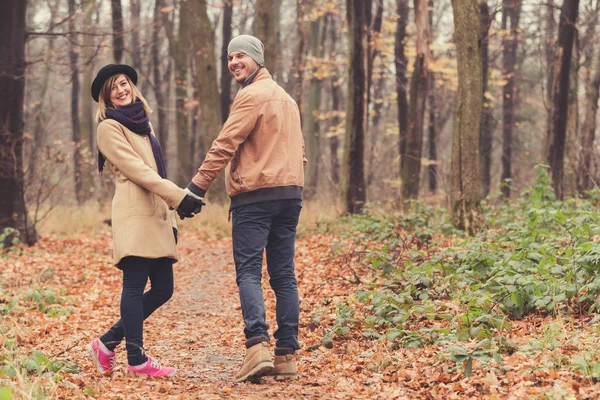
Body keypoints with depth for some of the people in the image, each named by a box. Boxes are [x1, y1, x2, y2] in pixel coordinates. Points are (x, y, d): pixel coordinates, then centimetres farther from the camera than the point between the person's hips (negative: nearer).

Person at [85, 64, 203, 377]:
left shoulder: (142, 123, 24)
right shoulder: (110, 127, -1)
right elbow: (137, 169, -11)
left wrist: (171, 211, 17)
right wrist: (178, 196, -17)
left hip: (157, 215, 8)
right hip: (135, 214, -8)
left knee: (163, 289, 5)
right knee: (135, 285, -8)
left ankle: (107, 343, 14)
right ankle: (137, 359, -3)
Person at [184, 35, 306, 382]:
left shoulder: (252, 95, -7)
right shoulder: (287, 98, 22)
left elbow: (224, 146, -13)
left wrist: (196, 189, -12)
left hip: (255, 196, -8)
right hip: (291, 195, 8)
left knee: (249, 272, -8)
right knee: (284, 275, 7)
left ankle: (258, 346, -22)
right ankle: (287, 355, 4)